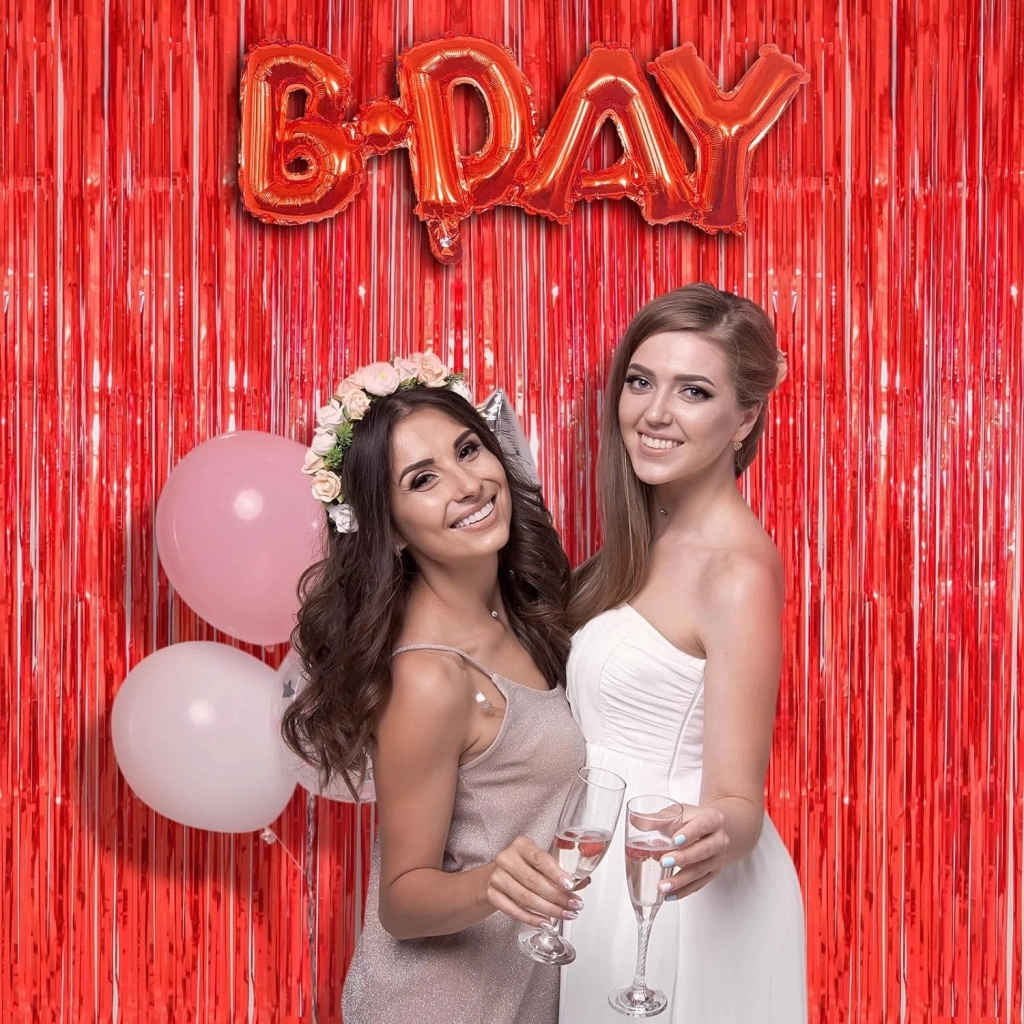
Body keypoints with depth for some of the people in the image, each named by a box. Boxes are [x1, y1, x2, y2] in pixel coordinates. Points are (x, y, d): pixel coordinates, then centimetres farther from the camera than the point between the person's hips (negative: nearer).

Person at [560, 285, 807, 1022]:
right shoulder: (646, 542, 3)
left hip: (681, 902, -8)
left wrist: (716, 835, -45)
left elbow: (738, 801, -23)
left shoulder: (737, 571, -23)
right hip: (604, 877, 8)